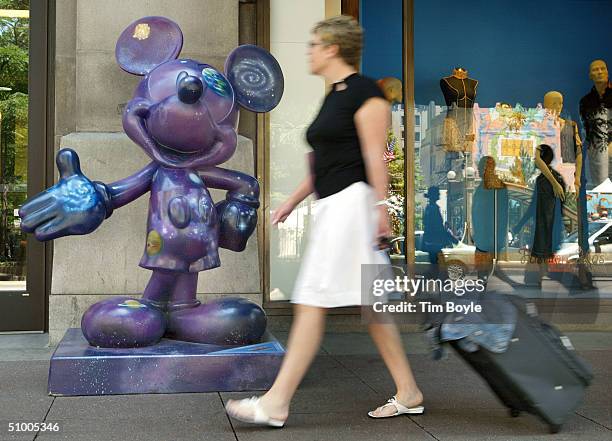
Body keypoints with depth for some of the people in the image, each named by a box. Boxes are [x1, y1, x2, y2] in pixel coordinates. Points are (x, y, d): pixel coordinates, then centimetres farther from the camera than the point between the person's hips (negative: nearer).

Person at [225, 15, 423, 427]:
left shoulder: (365, 91, -8)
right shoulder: (333, 95, 20)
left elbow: (375, 154, -14)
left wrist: (381, 206, -18)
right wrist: (292, 201, 23)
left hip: (352, 201, -10)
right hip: (334, 205, 10)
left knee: (312, 301, -10)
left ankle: (276, 403, -7)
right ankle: (408, 393, 17)